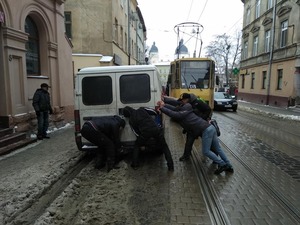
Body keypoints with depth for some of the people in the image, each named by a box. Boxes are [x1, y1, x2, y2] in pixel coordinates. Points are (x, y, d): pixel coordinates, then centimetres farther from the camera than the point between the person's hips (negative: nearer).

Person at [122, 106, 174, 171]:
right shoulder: (141, 109, 12)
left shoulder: (131, 120, 11)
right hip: (156, 129, 1)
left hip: (145, 132, -1)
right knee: (164, 147, 18)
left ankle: (135, 165, 24)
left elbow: (136, 132, 15)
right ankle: (171, 166, 10)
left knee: (137, 146, 26)